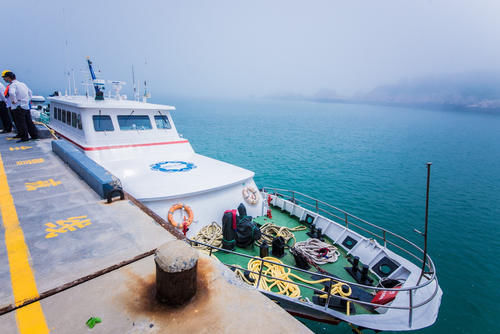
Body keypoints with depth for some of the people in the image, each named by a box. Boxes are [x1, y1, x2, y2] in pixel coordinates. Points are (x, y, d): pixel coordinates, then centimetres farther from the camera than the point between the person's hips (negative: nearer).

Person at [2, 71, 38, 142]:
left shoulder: (13, 85, -12)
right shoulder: (22, 84, 14)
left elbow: (11, 93, -32)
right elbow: (29, 91, 28)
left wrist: (14, 101, -18)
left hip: (18, 107, -8)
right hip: (27, 106, 8)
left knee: (21, 123, -2)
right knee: (29, 122, 13)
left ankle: (24, 137, 1)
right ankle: (34, 135, 16)